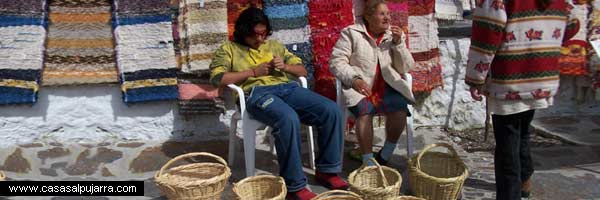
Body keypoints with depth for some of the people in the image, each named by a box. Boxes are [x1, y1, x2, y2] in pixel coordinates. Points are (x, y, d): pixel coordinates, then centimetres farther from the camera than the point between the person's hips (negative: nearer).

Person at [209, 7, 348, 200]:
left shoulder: (274, 45, 27)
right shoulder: (229, 49, 15)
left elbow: (302, 70, 25)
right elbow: (217, 78, -3)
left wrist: (285, 66, 2)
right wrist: (253, 72, -5)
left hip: (288, 88, 5)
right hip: (257, 93, -5)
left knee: (332, 110, -18)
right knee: (288, 119, -39)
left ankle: (327, 169, -3)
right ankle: (294, 185, -26)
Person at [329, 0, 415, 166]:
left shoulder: (395, 35, 11)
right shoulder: (351, 33, 0)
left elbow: (405, 68, 7)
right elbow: (336, 61, -6)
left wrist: (398, 43, -7)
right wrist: (354, 79, -22)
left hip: (387, 86, 3)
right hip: (359, 86, -3)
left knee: (400, 109, -25)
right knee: (365, 111, -32)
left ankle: (384, 157, -4)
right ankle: (368, 163, -19)